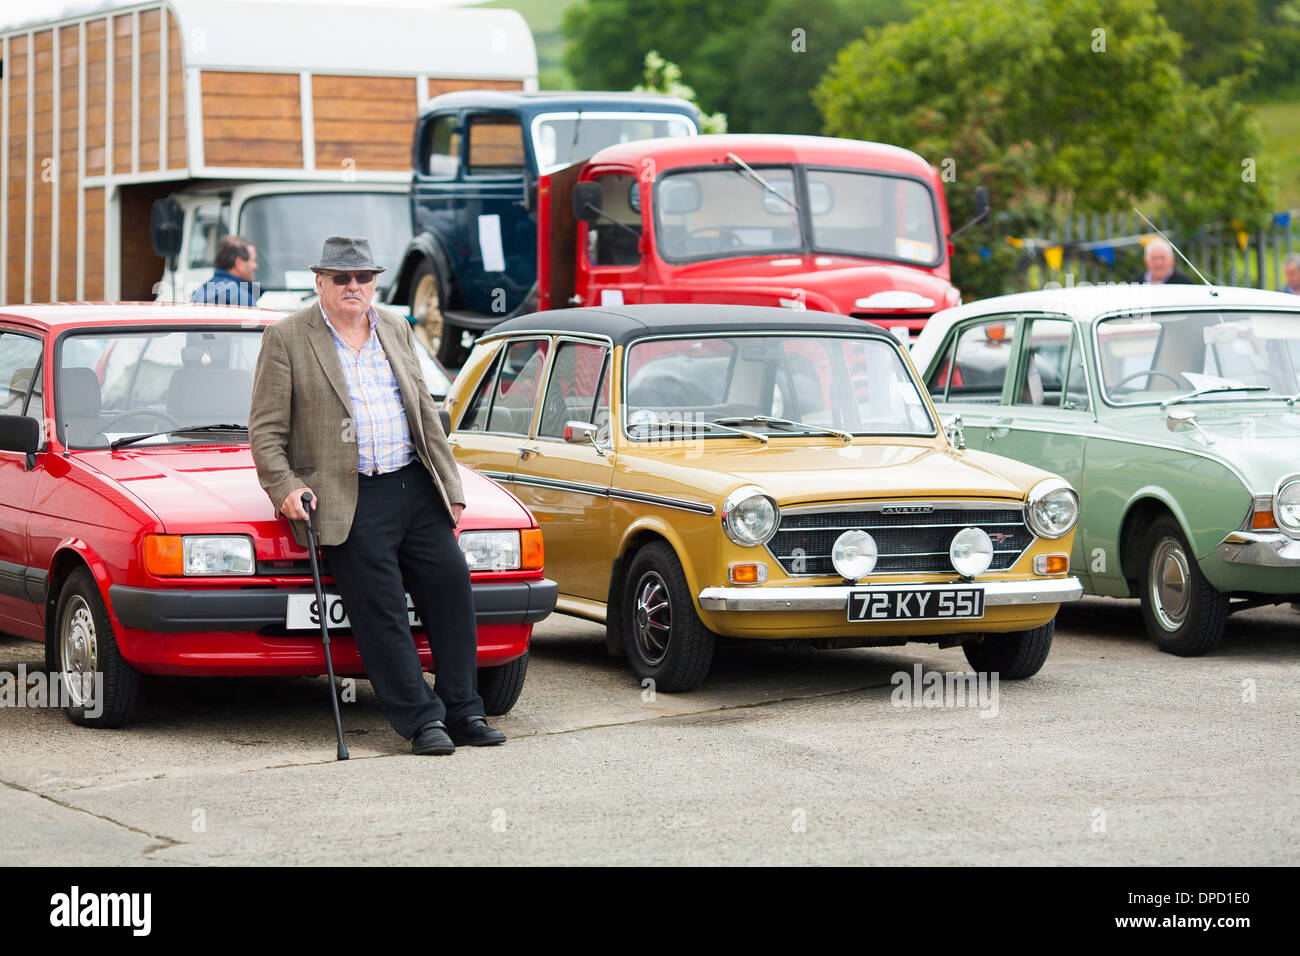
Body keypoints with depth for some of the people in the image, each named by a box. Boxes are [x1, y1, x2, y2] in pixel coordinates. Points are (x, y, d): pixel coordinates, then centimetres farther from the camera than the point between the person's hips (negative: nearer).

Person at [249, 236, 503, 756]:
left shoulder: (396, 330, 15)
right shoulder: (286, 338, 0)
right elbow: (265, 429, -1)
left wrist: (449, 484, 14)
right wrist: (284, 488, -14)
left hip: (416, 488, 5)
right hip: (353, 499, -5)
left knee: (451, 586, 1)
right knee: (381, 610, -7)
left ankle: (462, 712, 9)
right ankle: (421, 721, -3)